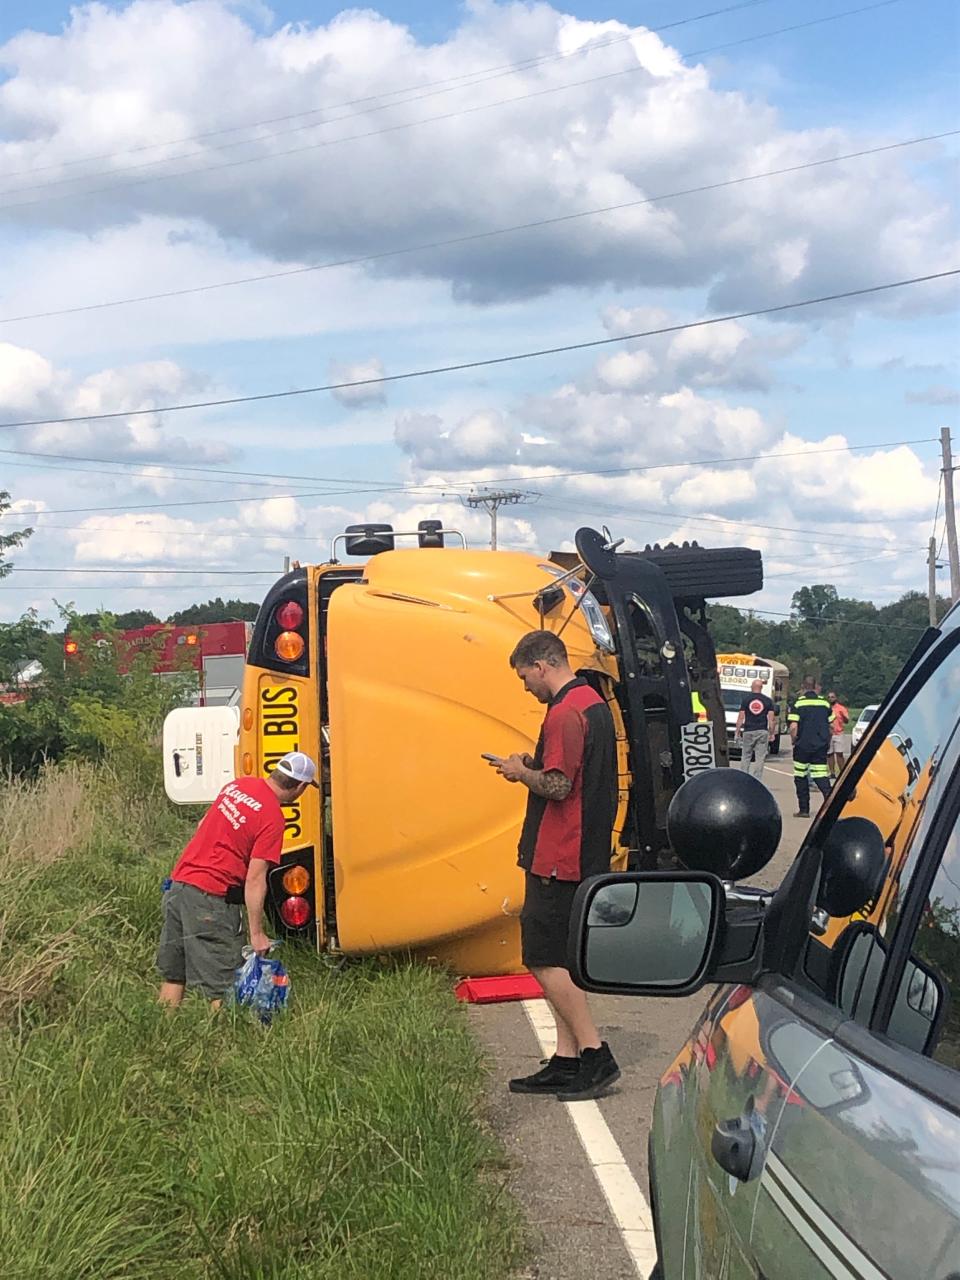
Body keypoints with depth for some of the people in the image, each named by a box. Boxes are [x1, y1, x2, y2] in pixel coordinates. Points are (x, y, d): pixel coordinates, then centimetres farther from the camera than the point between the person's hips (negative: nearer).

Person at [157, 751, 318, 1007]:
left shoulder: (238, 785, 8)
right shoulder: (273, 819, -14)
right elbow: (255, 880, -16)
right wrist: (257, 933, -12)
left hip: (178, 882, 8)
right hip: (210, 897, -8)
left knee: (173, 975, 17)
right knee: (222, 985, -3)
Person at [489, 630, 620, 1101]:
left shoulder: (565, 713, -17)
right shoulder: (596, 704, 14)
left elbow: (557, 786, -23)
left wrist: (521, 773, -6)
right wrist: (536, 765, 13)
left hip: (558, 858, -10)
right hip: (587, 854, 10)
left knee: (544, 958, -5)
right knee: (559, 958, 13)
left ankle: (595, 1054, -3)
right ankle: (567, 1061, 16)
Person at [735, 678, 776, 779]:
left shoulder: (746, 699, 2)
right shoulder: (768, 701, 4)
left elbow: (741, 718, 0)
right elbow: (771, 719, 0)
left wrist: (737, 731, 5)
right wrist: (771, 733, 6)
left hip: (748, 731, 0)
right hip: (762, 732, 0)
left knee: (745, 757, 9)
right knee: (760, 758, 2)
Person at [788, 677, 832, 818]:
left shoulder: (798, 703, -8)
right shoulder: (824, 702, 5)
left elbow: (793, 727, -14)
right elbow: (831, 726, 9)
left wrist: (794, 740, 2)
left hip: (803, 745, -3)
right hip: (821, 746, 3)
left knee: (801, 777, 10)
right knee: (821, 775, 2)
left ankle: (803, 809, 12)